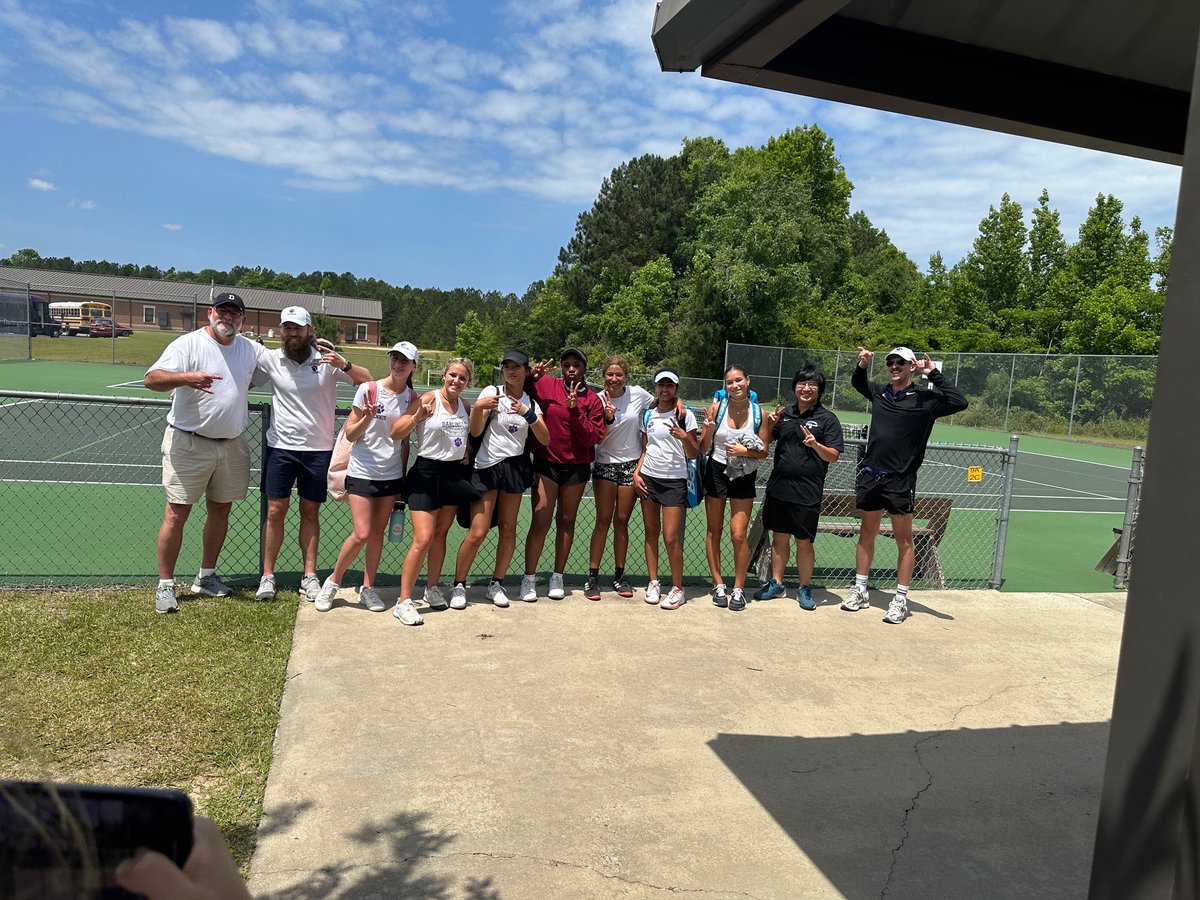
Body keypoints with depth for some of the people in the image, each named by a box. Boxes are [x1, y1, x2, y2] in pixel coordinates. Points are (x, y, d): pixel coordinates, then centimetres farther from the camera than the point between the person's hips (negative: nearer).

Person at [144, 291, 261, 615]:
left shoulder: (251, 349, 7)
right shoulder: (187, 344, -9)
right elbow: (151, 379, -18)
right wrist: (185, 377, -37)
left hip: (231, 445, 6)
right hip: (188, 443, -5)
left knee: (220, 510, 13)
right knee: (177, 513, -4)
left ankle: (206, 577, 27)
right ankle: (165, 585, 5)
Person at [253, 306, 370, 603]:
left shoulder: (327, 358, -4)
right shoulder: (271, 359, -1)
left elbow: (368, 381, -8)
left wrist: (343, 364, -24)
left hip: (318, 450, 0)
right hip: (280, 447, 1)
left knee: (310, 513, 9)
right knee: (275, 511, 2)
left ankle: (310, 576, 16)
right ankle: (267, 576, 11)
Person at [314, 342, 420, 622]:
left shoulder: (412, 397, 3)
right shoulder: (368, 390, -9)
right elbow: (350, 435, -6)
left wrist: (403, 477, 11)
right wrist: (368, 418, -24)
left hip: (391, 475, 4)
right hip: (362, 472, -3)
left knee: (378, 532, 7)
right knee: (362, 533, -9)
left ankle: (368, 588, 21)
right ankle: (333, 581, 13)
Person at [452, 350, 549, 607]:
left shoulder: (531, 402, 7)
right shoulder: (491, 392, -3)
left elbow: (544, 439, -5)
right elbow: (475, 432, -9)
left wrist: (527, 413, -19)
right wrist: (478, 408, -27)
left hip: (516, 467, 3)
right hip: (487, 467, -3)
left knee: (508, 529, 7)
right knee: (477, 533, -7)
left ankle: (496, 583, 23)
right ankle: (459, 585, 10)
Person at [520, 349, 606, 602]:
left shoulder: (593, 399, 0)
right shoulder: (545, 385, -2)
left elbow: (593, 437, -8)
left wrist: (575, 410, -18)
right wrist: (531, 376, -9)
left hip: (577, 467, 2)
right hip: (546, 464, -2)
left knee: (566, 521, 12)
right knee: (541, 522, -5)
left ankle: (557, 576, 24)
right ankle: (529, 578, 7)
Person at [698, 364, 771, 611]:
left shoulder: (759, 413, -6)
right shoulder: (716, 408, -8)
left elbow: (764, 452, 1)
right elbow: (703, 448, -4)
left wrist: (745, 452, -18)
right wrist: (709, 428, -23)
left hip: (744, 477, -1)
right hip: (716, 472, 1)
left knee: (739, 535, -4)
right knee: (713, 532, 8)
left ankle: (738, 588, 12)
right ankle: (718, 584, 22)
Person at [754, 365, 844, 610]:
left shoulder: (828, 419, -3)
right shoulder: (785, 413, 9)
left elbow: (833, 456, -8)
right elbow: (766, 442, 19)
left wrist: (815, 444, -26)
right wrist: (770, 424, -1)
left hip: (807, 492, -4)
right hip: (778, 487, 4)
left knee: (804, 542, 4)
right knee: (779, 537, 13)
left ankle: (805, 589, 19)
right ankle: (776, 584, 27)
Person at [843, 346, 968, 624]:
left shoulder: (924, 400, -4)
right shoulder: (879, 393, 10)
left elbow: (959, 403, -17)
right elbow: (856, 382, 30)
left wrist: (933, 375, -16)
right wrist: (862, 365, 10)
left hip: (901, 481, -4)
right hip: (870, 475, 5)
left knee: (904, 540, 3)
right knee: (867, 534, 12)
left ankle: (901, 600, 12)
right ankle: (860, 591, 23)